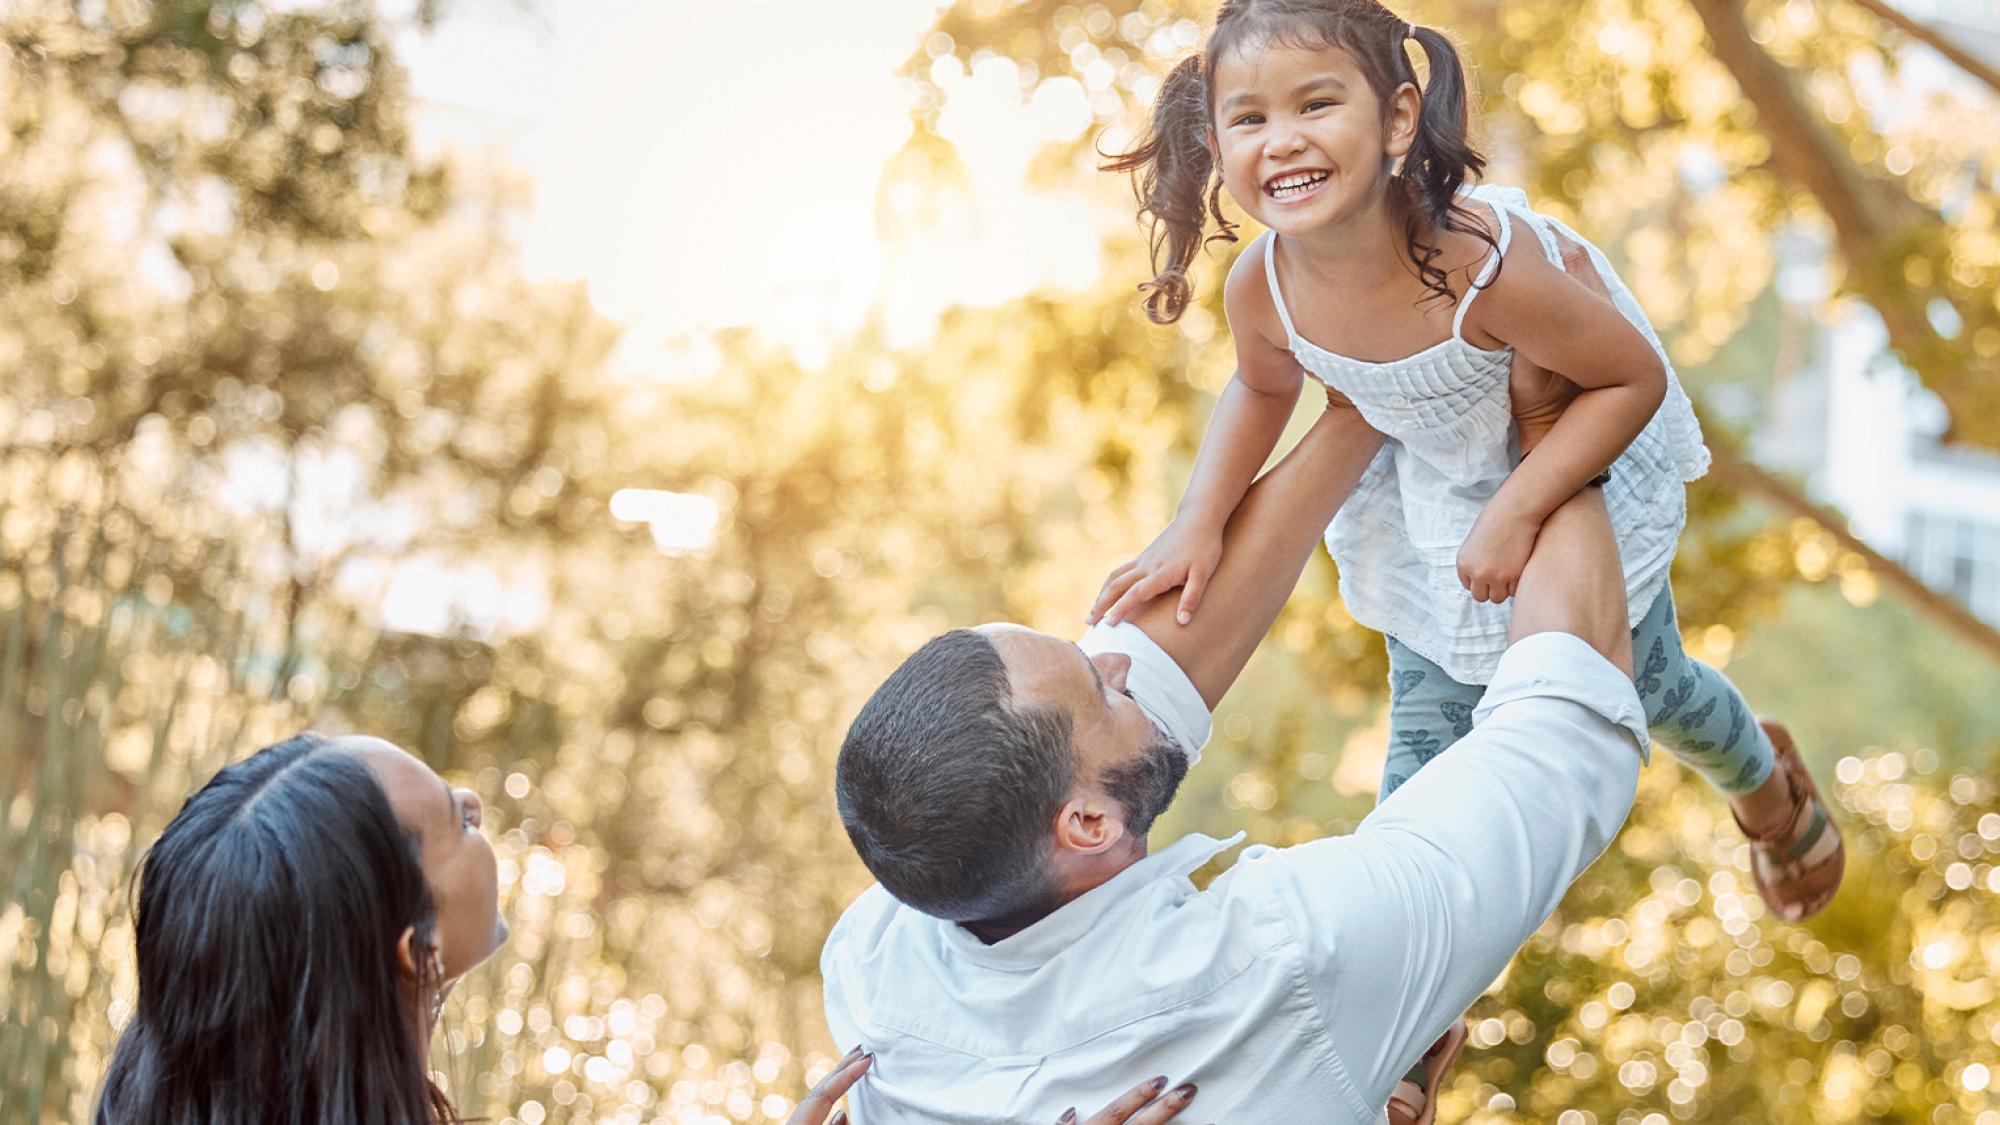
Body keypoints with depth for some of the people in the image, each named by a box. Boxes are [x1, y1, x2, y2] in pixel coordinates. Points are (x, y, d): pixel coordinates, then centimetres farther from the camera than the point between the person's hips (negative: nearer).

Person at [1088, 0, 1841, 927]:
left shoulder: (1481, 268, -44)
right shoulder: (1260, 291, -27)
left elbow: (1634, 379, -29)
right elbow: (1264, 387, -1)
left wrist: (1516, 510, -33)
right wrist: (1197, 526, -9)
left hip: (1583, 463, -3)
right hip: (1430, 500, 3)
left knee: (1642, 681, 20)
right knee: (1428, 727, 8)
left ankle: (1765, 782, 55)